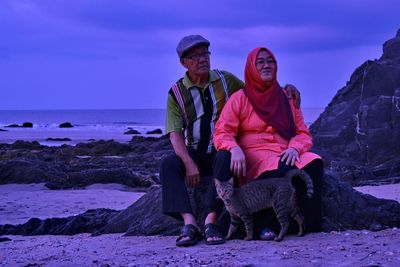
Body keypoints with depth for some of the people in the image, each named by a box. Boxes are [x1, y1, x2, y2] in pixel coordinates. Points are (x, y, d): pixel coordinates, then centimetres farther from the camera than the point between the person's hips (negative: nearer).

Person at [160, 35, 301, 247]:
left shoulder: (225, 80, 6)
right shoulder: (177, 93, 0)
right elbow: (175, 133, -9)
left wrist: (285, 89, -7)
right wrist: (189, 164, -25)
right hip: (195, 153, 1)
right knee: (168, 164, -30)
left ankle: (210, 221, -35)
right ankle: (189, 224, -41)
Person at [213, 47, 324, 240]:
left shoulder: (286, 98, 18)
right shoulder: (239, 99, 6)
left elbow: (303, 133, 14)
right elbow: (222, 133, -3)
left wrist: (294, 148, -11)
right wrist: (234, 149, -26)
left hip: (284, 155, 4)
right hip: (254, 158, -4)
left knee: (313, 164, -29)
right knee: (285, 171, -37)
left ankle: (309, 224, -21)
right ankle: (262, 224, -22)